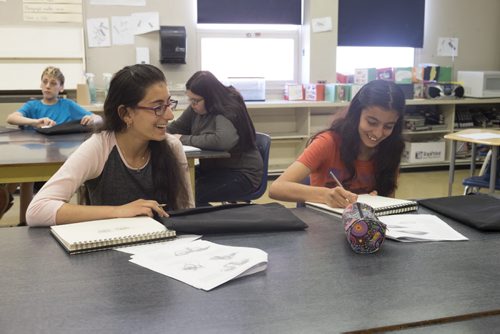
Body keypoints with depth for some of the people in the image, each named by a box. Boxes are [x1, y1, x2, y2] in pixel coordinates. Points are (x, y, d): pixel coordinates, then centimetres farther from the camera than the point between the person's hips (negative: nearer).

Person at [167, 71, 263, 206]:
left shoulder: (229, 112, -22)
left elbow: (222, 141, -41)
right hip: (214, 168, 8)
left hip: (241, 174, -8)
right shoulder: (197, 107, 2)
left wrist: (185, 139, -30)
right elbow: (176, 126, 15)